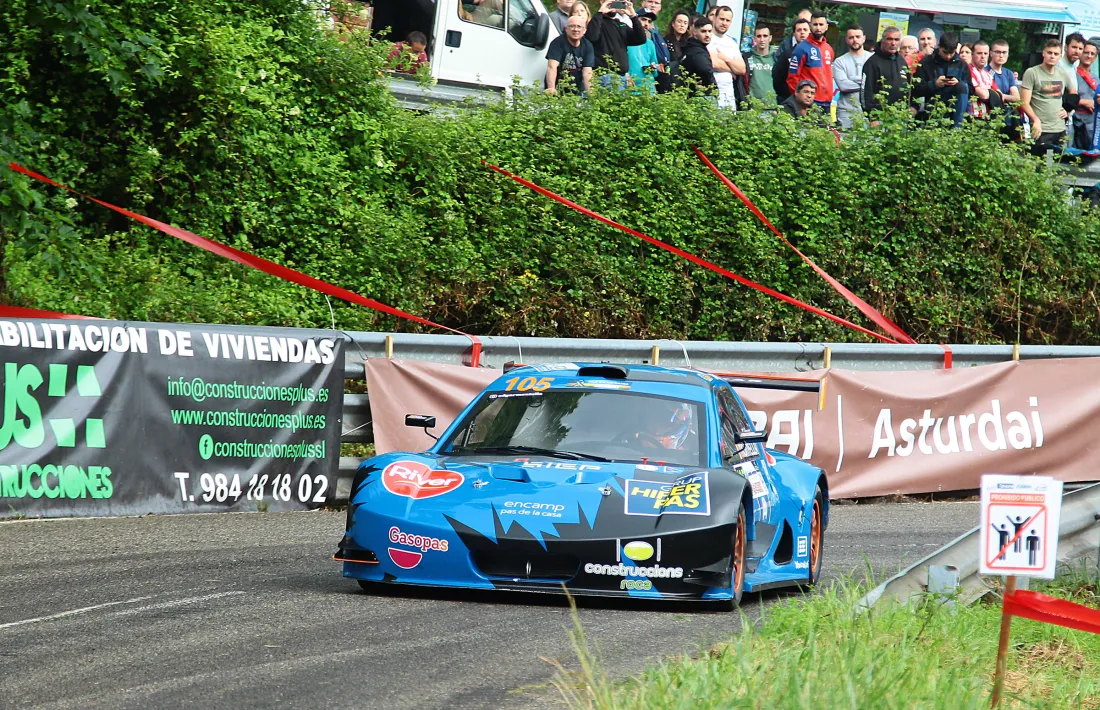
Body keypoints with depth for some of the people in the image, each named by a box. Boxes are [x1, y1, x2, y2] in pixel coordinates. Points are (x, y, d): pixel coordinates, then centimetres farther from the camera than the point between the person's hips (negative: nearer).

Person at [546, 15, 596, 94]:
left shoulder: (587, 46, 4)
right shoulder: (558, 43, -8)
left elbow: (587, 72, -4)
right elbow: (552, 66, -20)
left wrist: (589, 91, -22)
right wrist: (551, 89, -35)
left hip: (577, 91, 3)